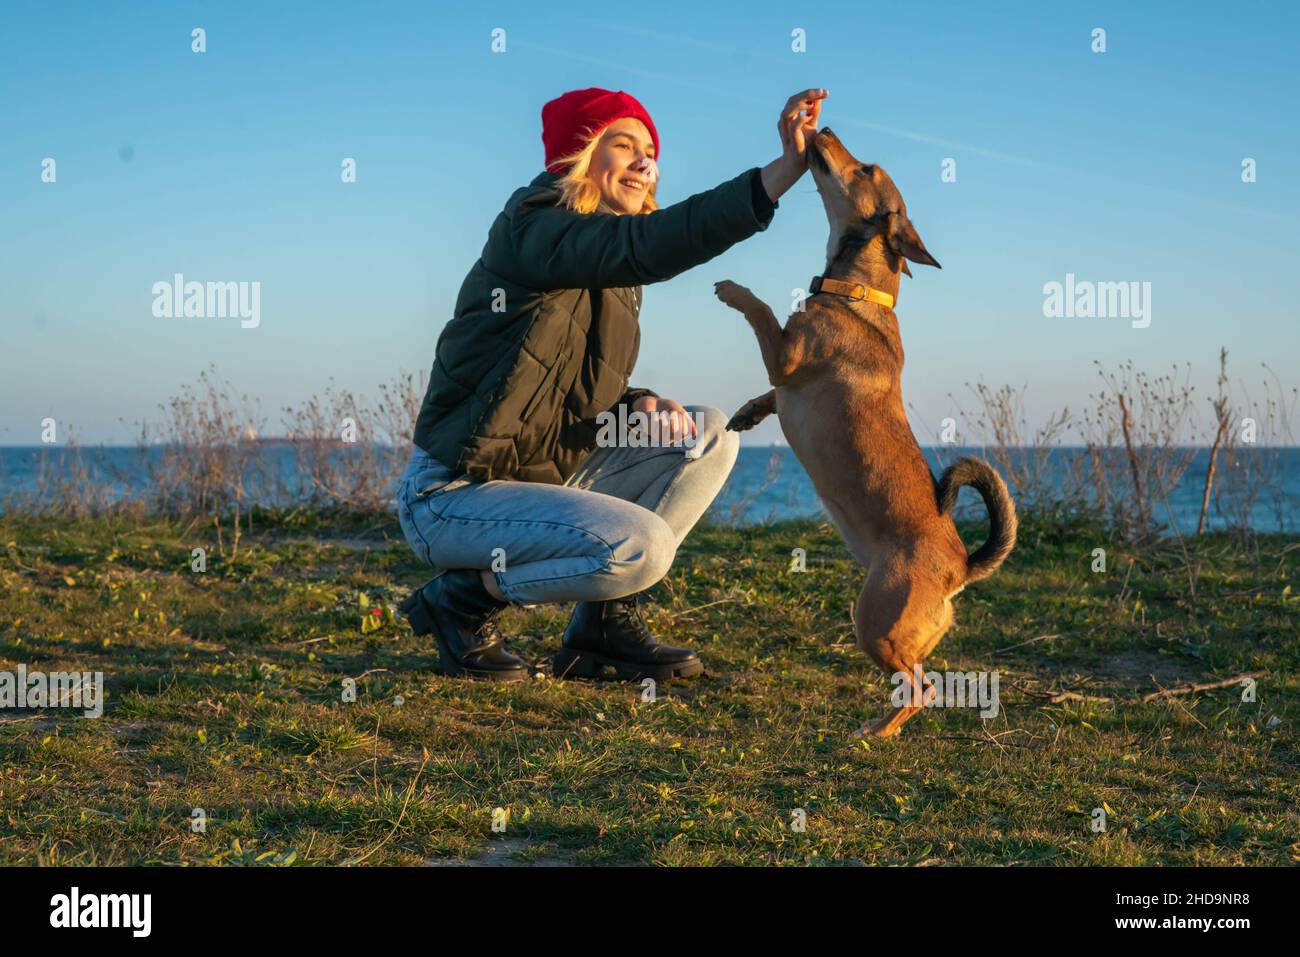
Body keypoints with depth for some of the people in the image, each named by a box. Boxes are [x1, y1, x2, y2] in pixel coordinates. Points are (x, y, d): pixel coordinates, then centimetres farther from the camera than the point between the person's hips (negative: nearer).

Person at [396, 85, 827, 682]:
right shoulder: (533, 227, -16)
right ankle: (462, 599, -6)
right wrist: (784, 170, -40)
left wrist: (643, 408, -7)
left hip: (543, 479, 9)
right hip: (453, 494, -9)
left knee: (710, 436, 2)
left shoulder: (612, 279, 13)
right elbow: (648, 245, -34)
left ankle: (604, 625, 0)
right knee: (638, 543, -28)